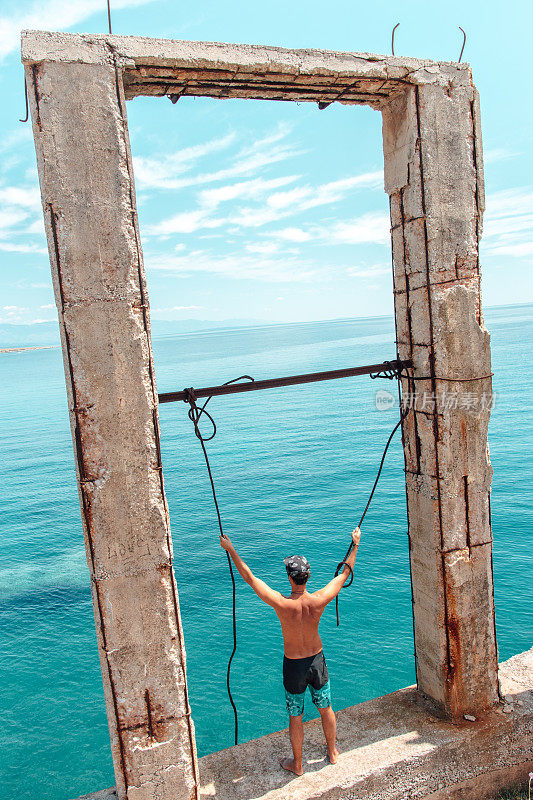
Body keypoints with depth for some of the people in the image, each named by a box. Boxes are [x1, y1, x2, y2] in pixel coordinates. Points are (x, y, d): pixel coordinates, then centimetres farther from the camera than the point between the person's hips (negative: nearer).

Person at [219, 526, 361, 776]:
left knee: (295, 717, 18)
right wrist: (355, 543, 3)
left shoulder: (282, 604, -29)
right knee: (326, 708, 24)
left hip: (293, 665, -2)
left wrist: (231, 550, -11)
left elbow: (250, 578, -20)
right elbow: (345, 573, -9)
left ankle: (297, 765, 37)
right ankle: (333, 753, 45)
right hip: (317, 660, 2)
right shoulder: (319, 600, -23)